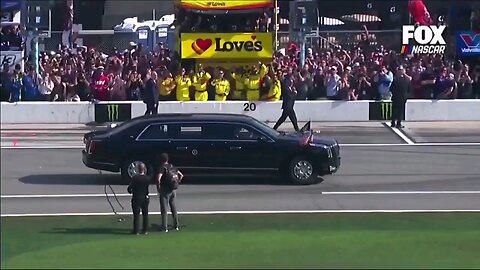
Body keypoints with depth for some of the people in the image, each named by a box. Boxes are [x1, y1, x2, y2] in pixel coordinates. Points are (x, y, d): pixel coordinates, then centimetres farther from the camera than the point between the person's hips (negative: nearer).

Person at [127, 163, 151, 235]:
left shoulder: (134, 178, -16)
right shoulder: (147, 178, -9)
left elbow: (129, 188, -12)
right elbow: (150, 188, -3)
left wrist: (131, 191, 8)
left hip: (136, 199, -3)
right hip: (145, 198, 3)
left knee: (136, 215, 5)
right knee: (145, 215, 14)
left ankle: (136, 231, 4)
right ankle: (145, 230, 17)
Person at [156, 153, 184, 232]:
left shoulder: (162, 168, -12)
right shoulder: (172, 167, 8)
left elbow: (158, 178, -27)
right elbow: (181, 175, 15)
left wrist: (158, 187, -14)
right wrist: (177, 184, 17)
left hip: (165, 191, -6)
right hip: (173, 190, 6)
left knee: (164, 209, -1)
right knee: (174, 208, 16)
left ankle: (165, 227, -2)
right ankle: (176, 225, 22)